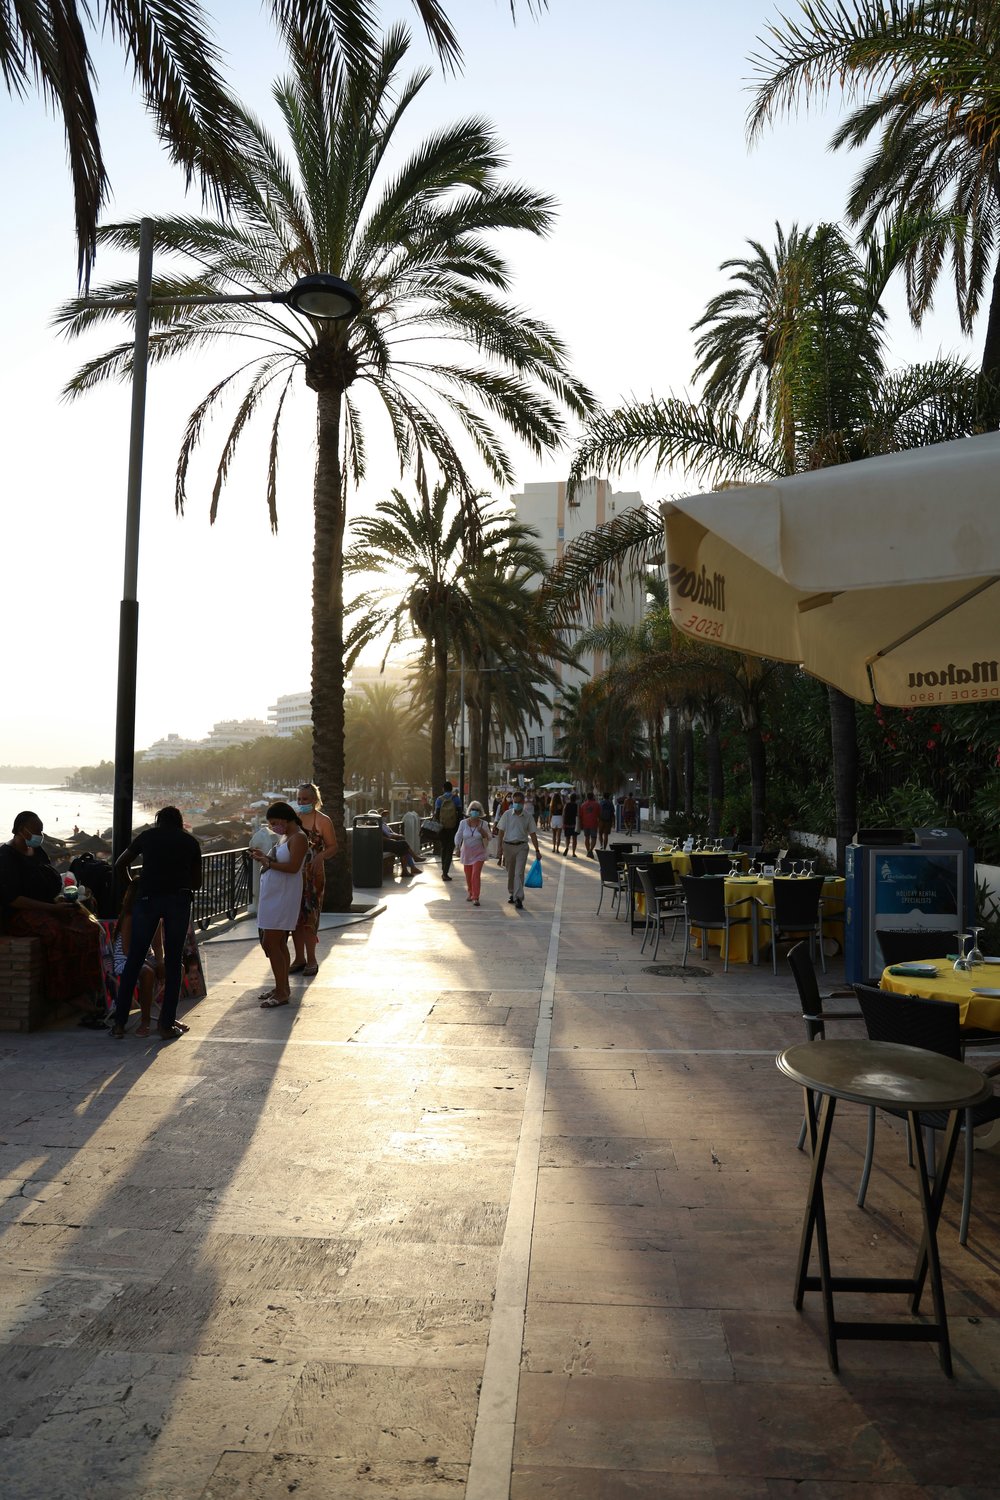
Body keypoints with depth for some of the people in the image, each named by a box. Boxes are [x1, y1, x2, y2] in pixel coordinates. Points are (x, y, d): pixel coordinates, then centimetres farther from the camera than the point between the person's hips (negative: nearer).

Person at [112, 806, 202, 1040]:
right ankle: (166, 1024, 6)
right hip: (179, 899, 0)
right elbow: (197, 883, 20)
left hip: (147, 897, 0)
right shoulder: (191, 841, 18)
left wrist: (132, 884, 38)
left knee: (134, 959, 8)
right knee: (173, 961, 6)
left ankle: (119, 1022, 11)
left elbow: (121, 865, 22)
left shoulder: (147, 835, 18)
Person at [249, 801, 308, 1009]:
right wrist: (265, 858, 4)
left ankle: (281, 992, -5)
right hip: (273, 896, 10)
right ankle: (282, 988, 24)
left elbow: (293, 867, -22)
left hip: (283, 897, -10)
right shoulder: (284, 837, 17)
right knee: (278, 943, 15)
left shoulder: (298, 838, -13)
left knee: (271, 943, -10)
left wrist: (269, 863, -18)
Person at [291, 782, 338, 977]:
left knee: (309, 917, -4)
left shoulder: (323, 820, -3)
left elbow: (332, 847, -6)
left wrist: (320, 857, -24)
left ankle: (311, 960, 4)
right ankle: (299, 958, 18)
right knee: (295, 917, 8)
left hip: (313, 873, -5)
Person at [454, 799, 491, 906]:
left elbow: (488, 838, 1)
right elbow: (458, 836, -1)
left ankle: (475, 897, -9)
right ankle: (470, 893, 34)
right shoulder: (463, 823, -2)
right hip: (466, 853, 2)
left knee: (476, 874, -12)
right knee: (468, 875, 12)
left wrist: (483, 832, -19)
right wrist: (457, 848, -13)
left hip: (479, 853, -2)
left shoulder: (484, 824, -4)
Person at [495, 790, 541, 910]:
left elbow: (532, 834, 4)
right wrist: (500, 848, -5)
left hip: (521, 847, -1)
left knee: (519, 873, -10)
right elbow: (501, 832, 1)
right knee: (510, 873, 12)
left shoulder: (528, 817, 0)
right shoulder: (507, 815, -1)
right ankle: (512, 894, 28)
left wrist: (537, 850, 2)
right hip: (508, 845, 1)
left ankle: (518, 898, -11)